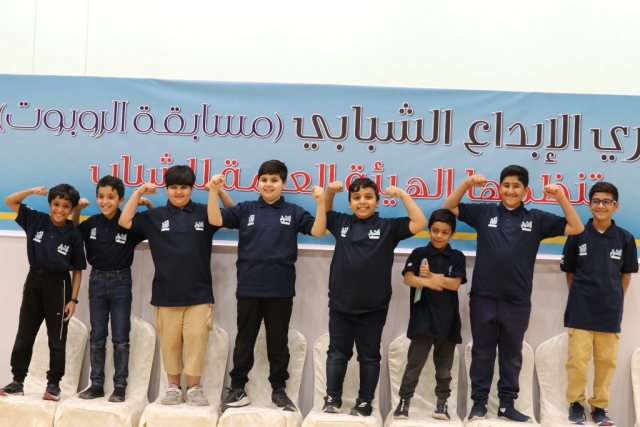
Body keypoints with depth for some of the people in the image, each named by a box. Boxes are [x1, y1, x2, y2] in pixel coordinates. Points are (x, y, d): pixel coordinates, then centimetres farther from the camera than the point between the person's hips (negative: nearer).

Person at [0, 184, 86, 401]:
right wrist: (32, 191, -13)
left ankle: (54, 384, 17)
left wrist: (73, 299, -9)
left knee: (56, 339, 7)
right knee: (24, 335, 10)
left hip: (58, 286, -3)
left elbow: (77, 270, -5)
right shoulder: (36, 221, -1)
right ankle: (18, 381, 22)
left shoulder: (74, 234, -8)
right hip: (34, 281, 3)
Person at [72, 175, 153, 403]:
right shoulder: (91, 223, -1)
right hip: (97, 281, 3)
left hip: (121, 281, -3)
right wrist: (76, 210, -1)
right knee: (97, 336, 10)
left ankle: (120, 386, 13)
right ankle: (96, 384, 20)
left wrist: (148, 204, -20)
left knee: (120, 337, 4)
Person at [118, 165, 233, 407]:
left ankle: (194, 388, 11)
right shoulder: (155, 216, 5)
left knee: (196, 340, 0)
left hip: (199, 293, -1)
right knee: (170, 342, 8)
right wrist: (139, 192, -6)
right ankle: (173, 387, 20)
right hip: (166, 293, 1)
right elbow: (125, 221, 3)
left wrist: (220, 190, -10)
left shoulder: (204, 213, 4)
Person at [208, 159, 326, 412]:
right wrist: (214, 191, -14)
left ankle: (279, 390, 24)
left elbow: (318, 231, -5)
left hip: (281, 290, 0)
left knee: (278, 342, 11)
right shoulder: (246, 209, 5)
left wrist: (321, 203, -18)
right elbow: (215, 220, -3)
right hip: (249, 288, 1)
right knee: (244, 341, 12)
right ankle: (237, 388, 24)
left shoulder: (293, 212, 4)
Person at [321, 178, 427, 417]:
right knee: (337, 353, 12)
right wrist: (330, 191, 3)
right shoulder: (342, 223, 5)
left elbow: (419, 223, -9)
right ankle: (332, 397, 25)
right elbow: (324, 213, 22)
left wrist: (402, 195, -14)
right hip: (340, 305, 2)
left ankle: (365, 401, 23)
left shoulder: (388, 227, -2)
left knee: (369, 356, 11)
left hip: (373, 308, -2)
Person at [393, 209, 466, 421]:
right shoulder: (419, 253, 2)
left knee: (444, 365, 11)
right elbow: (408, 278, -11)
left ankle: (442, 402, 21)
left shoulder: (457, 257, 5)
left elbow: (455, 283, -8)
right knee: (414, 362, -3)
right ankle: (404, 400, 5)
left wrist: (430, 276, -13)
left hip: (448, 319, 2)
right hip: (423, 316, -2)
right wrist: (429, 282, -24)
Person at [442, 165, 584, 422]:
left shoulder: (536, 219, 4)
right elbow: (448, 208, 4)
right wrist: (467, 184, -12)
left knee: (511, 355, 12)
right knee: (482, 353, 9)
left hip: (518, 301, 1)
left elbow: (576, 228, 3)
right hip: (483, 297, -1)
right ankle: (479, 402, 20)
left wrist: (561, 198, -10)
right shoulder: (484, 212, 3)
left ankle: (507, 404, 24)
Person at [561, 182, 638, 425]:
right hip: (580, 311, -1)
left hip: (610, 312, 2)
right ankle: (576, 404, 21)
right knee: (577, 360, 3)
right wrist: (580, 296, 4)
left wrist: (616, 300, 6)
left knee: (606, 361, 10)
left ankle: (600, 407, 25)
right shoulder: (578, 235, -4)